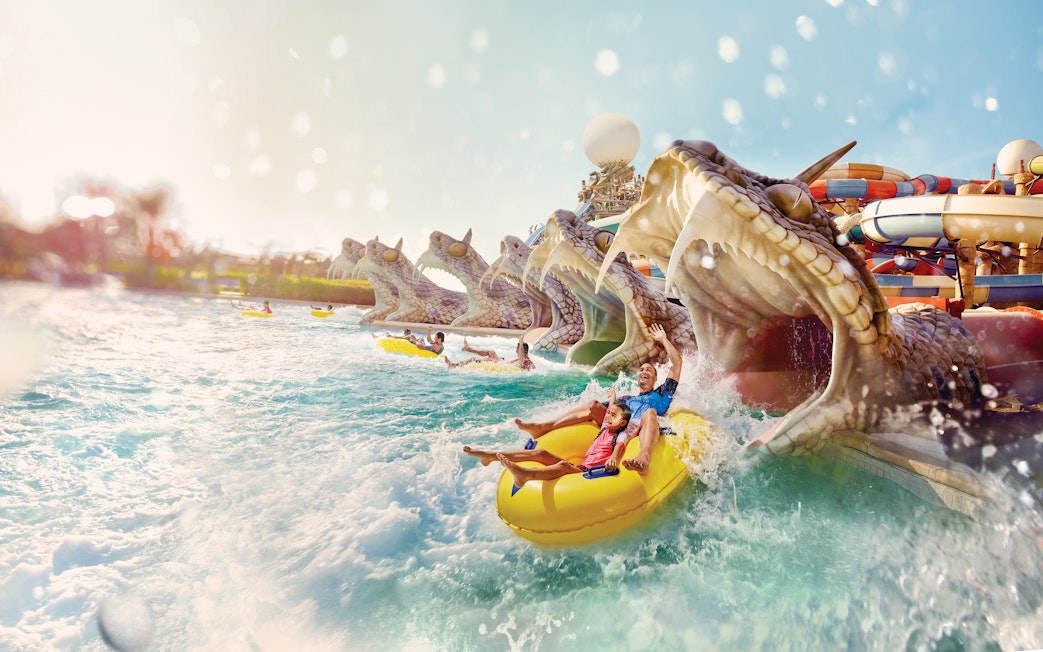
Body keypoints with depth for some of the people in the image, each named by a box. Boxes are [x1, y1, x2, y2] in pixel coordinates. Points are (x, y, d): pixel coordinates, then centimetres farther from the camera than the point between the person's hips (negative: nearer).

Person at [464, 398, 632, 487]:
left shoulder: (621, 435, 2)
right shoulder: (605, 428, 23)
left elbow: (619, 447, -22)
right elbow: (610, 408, 42)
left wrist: (613, 458, -45)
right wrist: (613, 397, 60)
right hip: (579, 467, 8)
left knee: (563, 465, -38)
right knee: (541, 453, -7)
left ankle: (525, 474, -70)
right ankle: (490, 456, -11)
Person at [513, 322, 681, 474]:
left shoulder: (661, 394, 28)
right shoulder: (627, 399, 38)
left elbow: (676, 362, 22)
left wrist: (663, 339, 28)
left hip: (641, 435, -4)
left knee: (649, 413, -33)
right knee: (594, 405, -11)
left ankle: (644, 457, -65)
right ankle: (542, 427, -27)